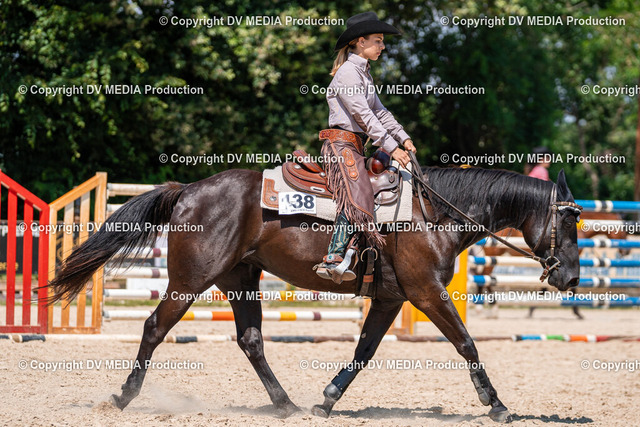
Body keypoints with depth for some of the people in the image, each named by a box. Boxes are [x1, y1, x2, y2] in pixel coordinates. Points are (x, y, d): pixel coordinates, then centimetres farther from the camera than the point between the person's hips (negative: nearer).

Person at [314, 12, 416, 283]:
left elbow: (379, 111, 21)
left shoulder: (363, 72, 20)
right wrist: (391, 148, -17)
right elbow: (363, 115, -17)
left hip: (355, 147, 11)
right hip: (342, 144, -11)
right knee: (357, 198, -25)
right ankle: (332, 260, -34)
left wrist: (403, 138, 10)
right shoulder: (348, 72, -11)